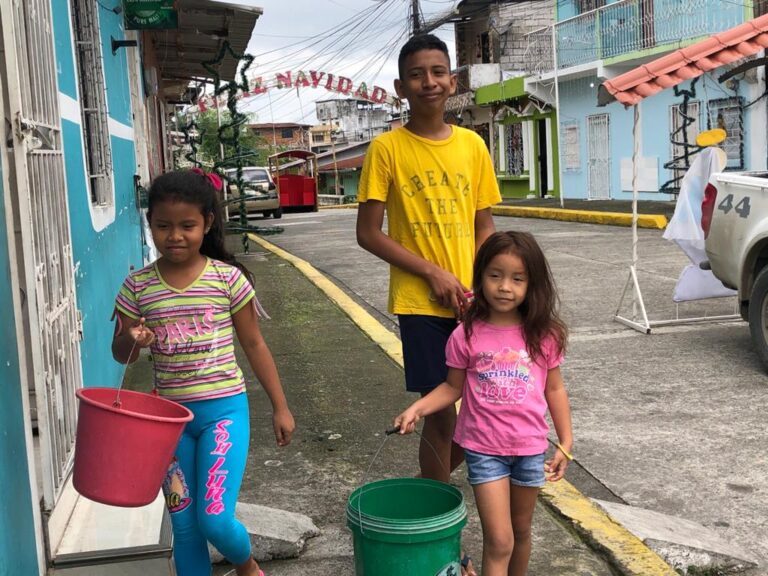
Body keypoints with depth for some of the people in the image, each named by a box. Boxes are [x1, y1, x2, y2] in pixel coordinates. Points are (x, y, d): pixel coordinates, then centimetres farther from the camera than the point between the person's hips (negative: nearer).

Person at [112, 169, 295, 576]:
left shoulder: (227, 278, -6)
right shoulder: (137, 286, 0)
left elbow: (254, 346, 2)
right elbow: (121, 354, 9)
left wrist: (280, 407, 4)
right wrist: (131, 339, -15)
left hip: (223, 409, -3)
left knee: (214, 519, -9)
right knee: (184, 527, 9)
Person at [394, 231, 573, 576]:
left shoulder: (543, 335, -6)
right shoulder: (466, 336, -11)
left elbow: (554, 389, 4)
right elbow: (453, 387, 0)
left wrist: (565, 443, 3)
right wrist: (417, 409, -15)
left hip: (530, 447, 3)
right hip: (484, 448, -2)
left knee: (521, 532, 19)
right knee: (499, 541, -5)